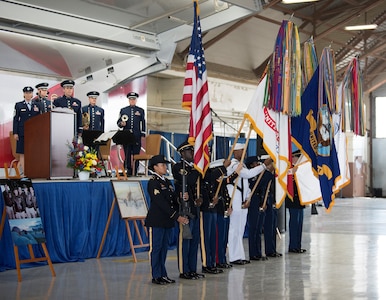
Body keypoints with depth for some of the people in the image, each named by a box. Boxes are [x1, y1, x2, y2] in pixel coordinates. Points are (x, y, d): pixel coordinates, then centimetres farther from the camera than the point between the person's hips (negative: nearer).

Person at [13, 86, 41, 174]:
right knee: (22, 153, -3)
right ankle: (23, 171, -2)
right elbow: (15, 119, 3)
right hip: (22, 133, -2)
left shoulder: (37, 105, 11)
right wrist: (15, 133, -5)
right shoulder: (18, 105, 7)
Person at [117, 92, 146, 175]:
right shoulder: (123, 110, 12)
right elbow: (118, 122, 12)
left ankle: (135, 172, 2)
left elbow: (143, 124, 9)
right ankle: (128, 172, 3)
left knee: (136, 154, -1)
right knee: (127, 155, 0)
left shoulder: (141, 111, 10)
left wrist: (143, 135, 2)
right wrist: (121, 124, -12)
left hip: (137, 137, -1)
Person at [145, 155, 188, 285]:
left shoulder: (167, 182, 16)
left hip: (167, 221, 8)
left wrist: (179, 215, -2)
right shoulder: (153, 182, -10)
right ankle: (156, 276, 3)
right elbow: (160, 202, -17)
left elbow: (174, 200, 14)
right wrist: (176, 217, -19)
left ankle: (163, 274, 16)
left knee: (164, 247, 11)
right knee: (156, 248, -2)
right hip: (156, 221, -8)